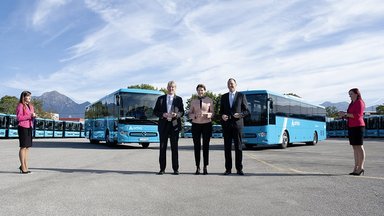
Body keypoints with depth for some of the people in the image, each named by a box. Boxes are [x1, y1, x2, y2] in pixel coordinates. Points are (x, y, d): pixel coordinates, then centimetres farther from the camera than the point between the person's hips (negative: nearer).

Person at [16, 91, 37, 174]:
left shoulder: (30, 106, 17)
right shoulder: (20, 105, -7)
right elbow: (19, 117, -14)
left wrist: (34, 116, 2)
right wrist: (30, 116, -19)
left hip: (29, 127, 8)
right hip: (23, 127, -8)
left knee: (27, 147, 11)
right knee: (23, 147, -2)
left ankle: (25, 166, 19)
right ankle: (23, 167, 4)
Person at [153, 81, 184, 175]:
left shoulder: (179, 99, 9)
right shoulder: (160, 99, 10)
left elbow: (182, 112, 8)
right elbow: (155, 111, 7)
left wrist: (176, 114, -14)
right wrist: (163, 114, -11)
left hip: (174, 125, -1)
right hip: (163, 125, 1)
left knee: (174, 148, 2)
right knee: (162, 147, 2)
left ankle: (175, 169, 9)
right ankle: (162, 169, 9)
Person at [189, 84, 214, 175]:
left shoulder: (209, 100, 6)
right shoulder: (193, 101, 9)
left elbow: (213, 113, 4)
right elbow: (190, 114, 7)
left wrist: (207, 114, -17)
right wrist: (195, 115, -13)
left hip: (207, 124, -1)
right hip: (196, 125, 1)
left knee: (206, 146, -1)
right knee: (197, 146, -1)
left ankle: (205, 167, 5)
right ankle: (198, 167, 5)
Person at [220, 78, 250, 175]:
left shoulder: (241, 96, 6)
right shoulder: (223, 97, 14)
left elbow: (247, 111, 5)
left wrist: (240, 114, -14)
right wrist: (222, 116, -5)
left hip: (237, 124, -2)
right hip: (226, 125, 2)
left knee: (238, 147, 0)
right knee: (227, 147, 3)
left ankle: (239, 169, 8)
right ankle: (228, 168, 10)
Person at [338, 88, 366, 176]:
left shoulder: (360, 102, -6)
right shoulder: (352, 104, 20)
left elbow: (358, 115, -17)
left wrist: (346, 114, -15)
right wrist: (344, 115, 5)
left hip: (358, 126, -9)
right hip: (351, 127, 9)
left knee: (359, 147, -7)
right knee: (355, 148, 7)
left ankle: (361, 167, -4)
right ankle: (356, 168, 9)